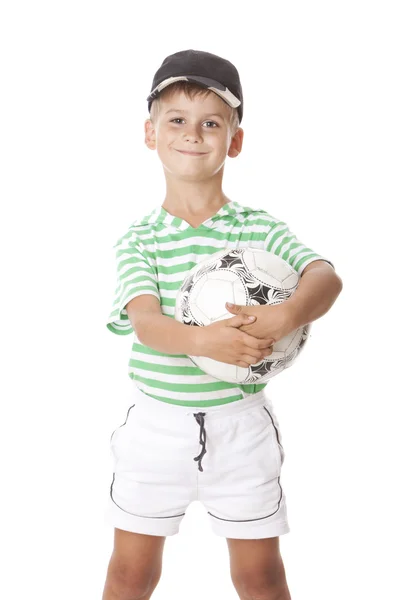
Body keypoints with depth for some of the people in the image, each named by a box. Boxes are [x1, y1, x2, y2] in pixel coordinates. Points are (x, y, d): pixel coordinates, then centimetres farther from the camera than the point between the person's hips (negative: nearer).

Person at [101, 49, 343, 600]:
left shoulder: (259, 227, -3)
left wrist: (284, 317, -38)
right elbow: (145, 322, -18)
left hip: (240, 421, 0)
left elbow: (326, 277, -17)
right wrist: (203, 340, -38)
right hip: (157, 423, 0)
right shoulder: (139, 239, -4)